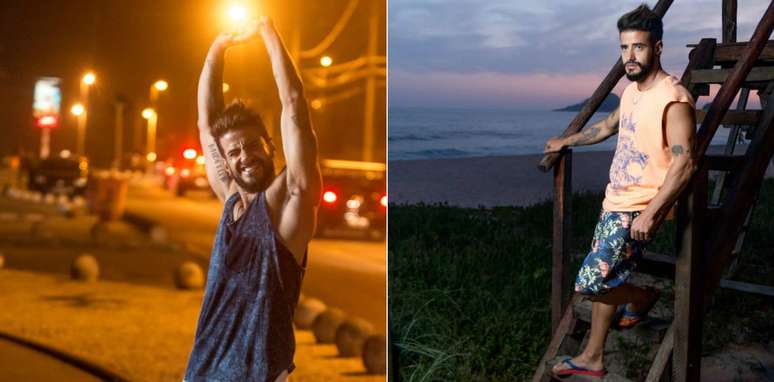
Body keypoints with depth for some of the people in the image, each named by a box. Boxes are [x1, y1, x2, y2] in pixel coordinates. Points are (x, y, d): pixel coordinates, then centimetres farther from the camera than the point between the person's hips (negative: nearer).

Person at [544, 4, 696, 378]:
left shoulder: (673, 98, -19)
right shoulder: (631, 91, 10)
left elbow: (684, 162, -25)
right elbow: (608, 126, 31)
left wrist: (650, 214, -27)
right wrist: (566, 141, 42)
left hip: (639, 210, -9)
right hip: (614, 201, 9)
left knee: (589, 283, -12)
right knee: (601, 279, 14)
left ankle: (643, 297, 16)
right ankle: (592, 357, 29)